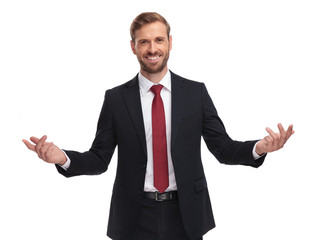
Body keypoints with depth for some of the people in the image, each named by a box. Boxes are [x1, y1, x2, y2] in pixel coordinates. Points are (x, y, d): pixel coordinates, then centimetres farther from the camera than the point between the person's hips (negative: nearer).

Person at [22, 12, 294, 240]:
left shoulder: (196, 92, 0)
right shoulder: (116, 99, -1)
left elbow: (223, 148, 0)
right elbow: (99, 159, 0)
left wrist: (259, 148, -19)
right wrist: (63, 158, -19)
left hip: (186, 216, 1)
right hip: (136, 218, 0)